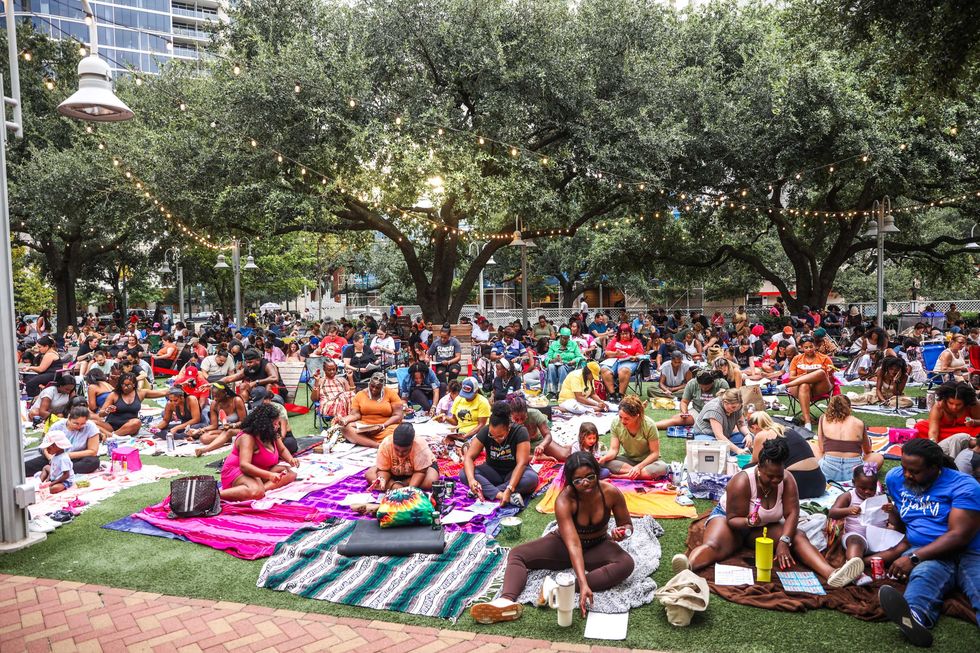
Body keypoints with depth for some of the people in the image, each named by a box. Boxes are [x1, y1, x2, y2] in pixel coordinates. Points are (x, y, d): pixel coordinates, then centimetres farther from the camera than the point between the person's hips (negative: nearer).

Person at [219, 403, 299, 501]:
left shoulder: (272, 435, 4)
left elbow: (282, 450, 20)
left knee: (291, 473, -11)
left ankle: (264, 487, -33)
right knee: (256, 492, -41)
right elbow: (244, 465, -32)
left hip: (259, 472, 9)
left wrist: (290, 459, -5)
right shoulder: (247, 438, -21)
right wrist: (269, 475, -43)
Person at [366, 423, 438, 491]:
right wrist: (382, 481, -40)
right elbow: (383, 470, -20)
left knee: (431, 481, -34)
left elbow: (420, 472, -29)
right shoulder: (385, 445, -29)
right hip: (395, 473, 2)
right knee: (369, 474, -18)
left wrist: (410, 488, -42)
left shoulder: (420, 446, -35)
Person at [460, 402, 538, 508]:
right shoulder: (485, 431, -16)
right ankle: (500, 494, -36)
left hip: (515, 472, -2)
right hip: (493, 471, 2)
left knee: (531, 478, -36)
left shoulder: (520, 432, -23)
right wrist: (471, 479, -37)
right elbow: (469, 457, -18)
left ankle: (487, 491, -27)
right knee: (463, 474, -25)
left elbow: (521, 463, -28)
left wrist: (509, 489, -40)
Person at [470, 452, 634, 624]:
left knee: (627, 564, -32)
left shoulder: (611, 492, -21)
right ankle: (506, 600, -48)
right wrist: (583, 584, -50)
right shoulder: (564, 500, -29)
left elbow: (627, 524, -3)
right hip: (565, 544, -1)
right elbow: (573, 545, -39)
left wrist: (622, 532, -28)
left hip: (598, 546, 1)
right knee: (516, 554, -19)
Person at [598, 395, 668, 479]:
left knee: (662, 468, -36)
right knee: (605, 462, -28)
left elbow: (655, 453, -16)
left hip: (647, 461, -2)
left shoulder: (649, 425, -22)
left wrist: (639, 467, -29)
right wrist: (605, 458, -35)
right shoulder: (616, 423, -15)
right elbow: (614, 449, -13)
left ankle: (619, 476, -28)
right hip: (627, 459, 2)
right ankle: (646, 474, -22)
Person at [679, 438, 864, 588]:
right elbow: (733, 519, -23)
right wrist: (749, 522, -44)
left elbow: (792, 513, -19)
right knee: (713, 545, -36)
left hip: (765, 526, 5)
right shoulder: (742, 481, -26)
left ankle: (831, 574, -41)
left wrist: (783, 542, -32)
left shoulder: (787, 479, -13)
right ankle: (687, 567, -65)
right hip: (732, 521, -5)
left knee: (798, 536, -21)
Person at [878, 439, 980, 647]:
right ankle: (913, 618, -68)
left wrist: (914, 558, -20)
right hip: (927, 556, 2)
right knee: (923, 575, -35)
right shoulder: (895, 478, 15)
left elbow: (959, 536, -14)